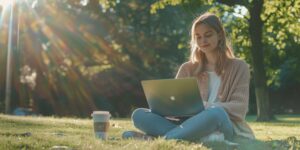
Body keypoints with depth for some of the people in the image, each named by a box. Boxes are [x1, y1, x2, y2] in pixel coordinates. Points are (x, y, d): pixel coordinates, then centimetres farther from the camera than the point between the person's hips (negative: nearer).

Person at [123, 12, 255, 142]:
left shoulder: (238, 67, 8)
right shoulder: (188, 69, 18)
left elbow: (239, 108, -3)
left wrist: (205, 106, -21)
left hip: (225, 127, -4)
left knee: (216, 113, -40)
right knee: (139, 115, -18)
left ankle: (159, 138, -35)